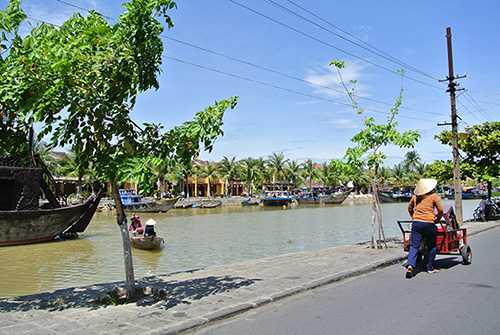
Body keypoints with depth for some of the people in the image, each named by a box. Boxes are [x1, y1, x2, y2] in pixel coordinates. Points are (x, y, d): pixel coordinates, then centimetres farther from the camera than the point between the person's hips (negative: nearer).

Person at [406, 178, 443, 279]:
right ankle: (430, 268, 19)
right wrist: (437, 220, 19)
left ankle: (410, 265, -18)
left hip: (416, 222, 3)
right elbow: (440, 210, 3)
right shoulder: (433, 196, 0)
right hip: (428, 223, -3)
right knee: (432, 247, 14)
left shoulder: (415, 196, 9)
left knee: (414, 245, 1)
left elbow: (409, 208, 20)